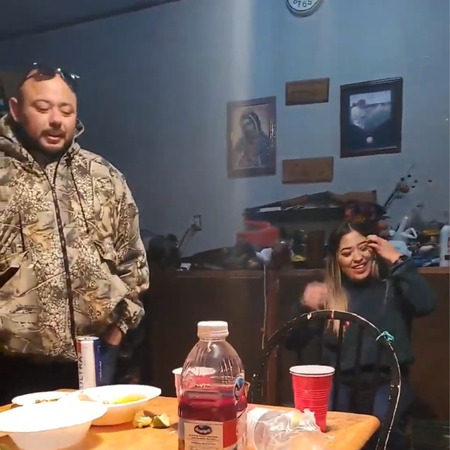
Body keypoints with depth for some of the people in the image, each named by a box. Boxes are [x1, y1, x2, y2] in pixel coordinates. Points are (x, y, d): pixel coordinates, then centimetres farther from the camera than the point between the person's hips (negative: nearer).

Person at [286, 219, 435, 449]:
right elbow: (293, 343, 6)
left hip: (387, 381, -1)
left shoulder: (392, 287, 5)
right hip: (341, 382, 2)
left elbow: (425, 305, -18)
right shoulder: (327, 294, 9)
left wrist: (397, 259, -11)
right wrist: (305, 307, -13)